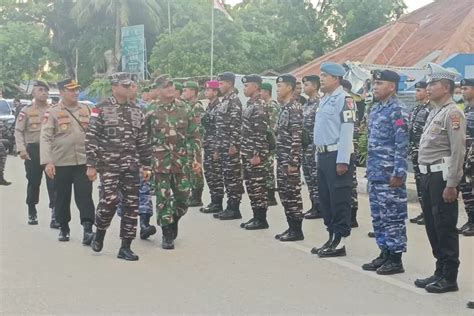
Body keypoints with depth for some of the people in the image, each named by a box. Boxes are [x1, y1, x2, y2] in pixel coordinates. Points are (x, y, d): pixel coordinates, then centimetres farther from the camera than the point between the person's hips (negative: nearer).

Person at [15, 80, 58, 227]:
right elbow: (18, 131, -2)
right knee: (33, 182, 9)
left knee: (53, 183, -6)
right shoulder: (26, 111, 1)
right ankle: (32, 212, 27)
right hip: (33, 150, -1)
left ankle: (55, 214, -6)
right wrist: (21, 149, -13)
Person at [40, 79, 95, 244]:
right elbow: (45, 138, -10)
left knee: (85, 195, -6)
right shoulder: (52, 112, -4)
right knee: (62, 197, 10)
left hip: (83, 161, 2)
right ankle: (63, 228, 25)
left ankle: (88, 229, -5)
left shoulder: (86, 109, 8)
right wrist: (47, 161, -20)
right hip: (61, 163, -1)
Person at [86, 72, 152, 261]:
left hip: (131, 167, 5)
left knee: (131, 205, 2)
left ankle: (125, 247, 11)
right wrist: (91, 165, -11)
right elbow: (91, 139, -6)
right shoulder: (101, 109, -3)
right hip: (109, 165, -5)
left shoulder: (137, 112, 12)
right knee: (109, 201, -14)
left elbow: (143, 141, 15)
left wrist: (146, 166, 11)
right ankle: (99, 234, 16)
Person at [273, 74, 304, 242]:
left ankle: (297, 230, 3)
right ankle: (291, 227, 19)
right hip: (282, 158, 10)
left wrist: (293, 162, -22)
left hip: (290, 158, -10)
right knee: (284, 193, 12)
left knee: (293, 193, -4)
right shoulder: (284, 108, 16)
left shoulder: (295, 108, -15)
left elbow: (297, 137, -20)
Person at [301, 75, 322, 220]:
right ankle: (314, 206, 18)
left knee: (316, 178, -4)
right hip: (305, 146, 9)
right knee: (309, 177, 11)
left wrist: (315, 147, -19)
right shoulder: (306, 104, 16)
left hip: (314, 146, -9)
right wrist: (301, 145, 16)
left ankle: (319, 208, 1)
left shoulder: (319, 104, -12)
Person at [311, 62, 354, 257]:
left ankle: (339, 242, 3)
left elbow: (347, 131, -17)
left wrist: (343, 161, -21)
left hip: (337, 156, -9)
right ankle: (332, 237, 22)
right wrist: (319, 155, 17)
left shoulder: (344, 99, -11)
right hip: (323, 155, 9)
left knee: (339, 199, -3)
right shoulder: (325, 99, 17)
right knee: (325, 198, 13)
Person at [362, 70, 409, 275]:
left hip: (390, 175, -9)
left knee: (393, 216, -2)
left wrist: (398, 173, -21)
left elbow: (402, 144, -17)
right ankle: (384, 254, 22)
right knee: (378, 216, 13)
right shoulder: (376, 109, 15)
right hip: (375, 173, 9)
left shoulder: (397, 110, -12)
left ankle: (396, 259, 5)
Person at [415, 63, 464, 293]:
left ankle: (449, 278, 7)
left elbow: (458, 151, -18)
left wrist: (451, 185, -20)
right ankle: (440, 272, 25)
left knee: (445, 228, -2)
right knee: (432, 225, 14)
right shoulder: (434, 112, 17)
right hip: (429, 175, 9)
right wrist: (426, 177, 16)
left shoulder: (452, 113, -12)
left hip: (442, 177, -9)